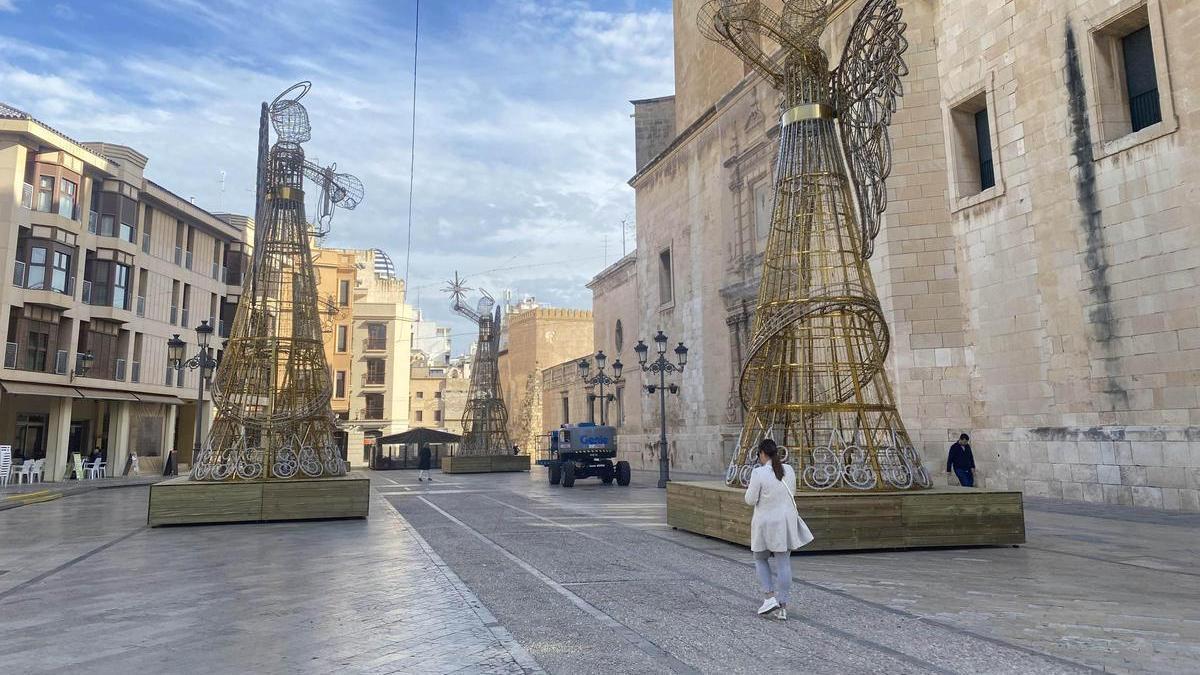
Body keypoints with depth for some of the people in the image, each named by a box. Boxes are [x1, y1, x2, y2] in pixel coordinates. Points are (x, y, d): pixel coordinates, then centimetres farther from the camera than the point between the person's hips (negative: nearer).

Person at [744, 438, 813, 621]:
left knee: (760, 559, 17)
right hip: (786, 523, 4)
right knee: (783, 563, 7)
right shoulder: (788, 470, 0)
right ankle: (782, 607, 7)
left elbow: (750, 500, -11)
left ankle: (769, 597, 4)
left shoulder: (759, 473, -17)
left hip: (765, 524, -4)